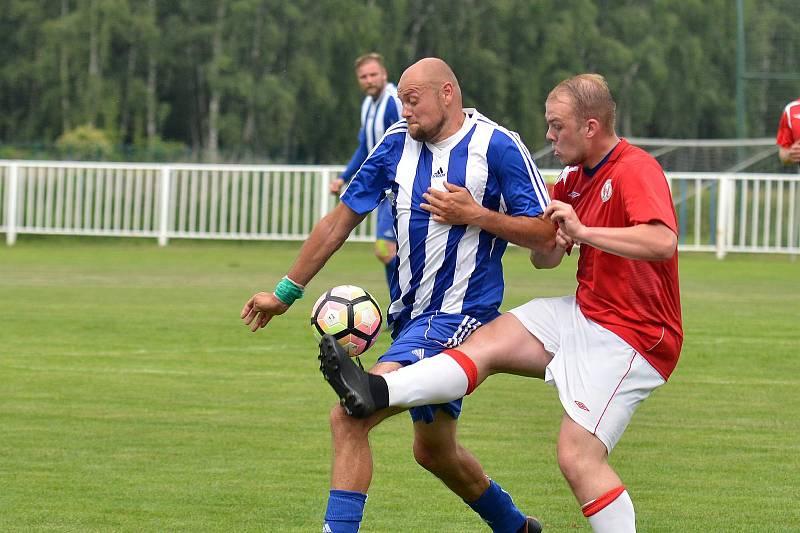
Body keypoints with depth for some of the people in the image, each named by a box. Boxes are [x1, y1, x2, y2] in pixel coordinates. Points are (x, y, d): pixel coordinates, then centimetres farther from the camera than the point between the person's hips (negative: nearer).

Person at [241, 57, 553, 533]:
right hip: (411, 317, 8)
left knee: (350, 418, -22)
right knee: (434, 450, 21)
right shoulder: (398, 144, 6)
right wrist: (285, 293, 16)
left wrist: (475, 215, -19)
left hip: (460, 317, -8)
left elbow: (545, 234, -8)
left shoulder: (497, 146, -10)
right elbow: (341, 220, 13)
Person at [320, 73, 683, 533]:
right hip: (585, 312, 9)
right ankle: (377, 394, -15)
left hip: (631, 336, -9)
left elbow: (664, 242, -36)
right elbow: (546, 258, 16)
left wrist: (583, 232, -33)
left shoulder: (637, 171, -19)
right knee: (487, 342, -5)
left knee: (578, 456, -16)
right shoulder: (575, 178, 10)